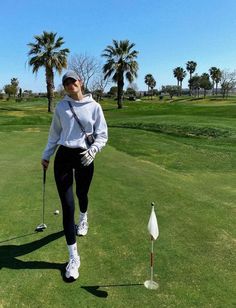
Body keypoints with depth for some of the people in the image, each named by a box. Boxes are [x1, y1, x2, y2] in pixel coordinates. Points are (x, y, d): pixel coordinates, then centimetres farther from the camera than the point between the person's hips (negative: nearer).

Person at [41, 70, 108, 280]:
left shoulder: (94, 106, -1)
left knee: (82, 195, 19)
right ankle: (73, 257, 4)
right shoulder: (61, 107, 4)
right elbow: (54, 134, 14)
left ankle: (83, 219, 58)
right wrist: (46, 155, 16)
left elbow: (102, 135, -2)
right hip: (63, 157, 1)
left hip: (84, 157, 0)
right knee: (67, 205, -5)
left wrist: (93, 150, -18)